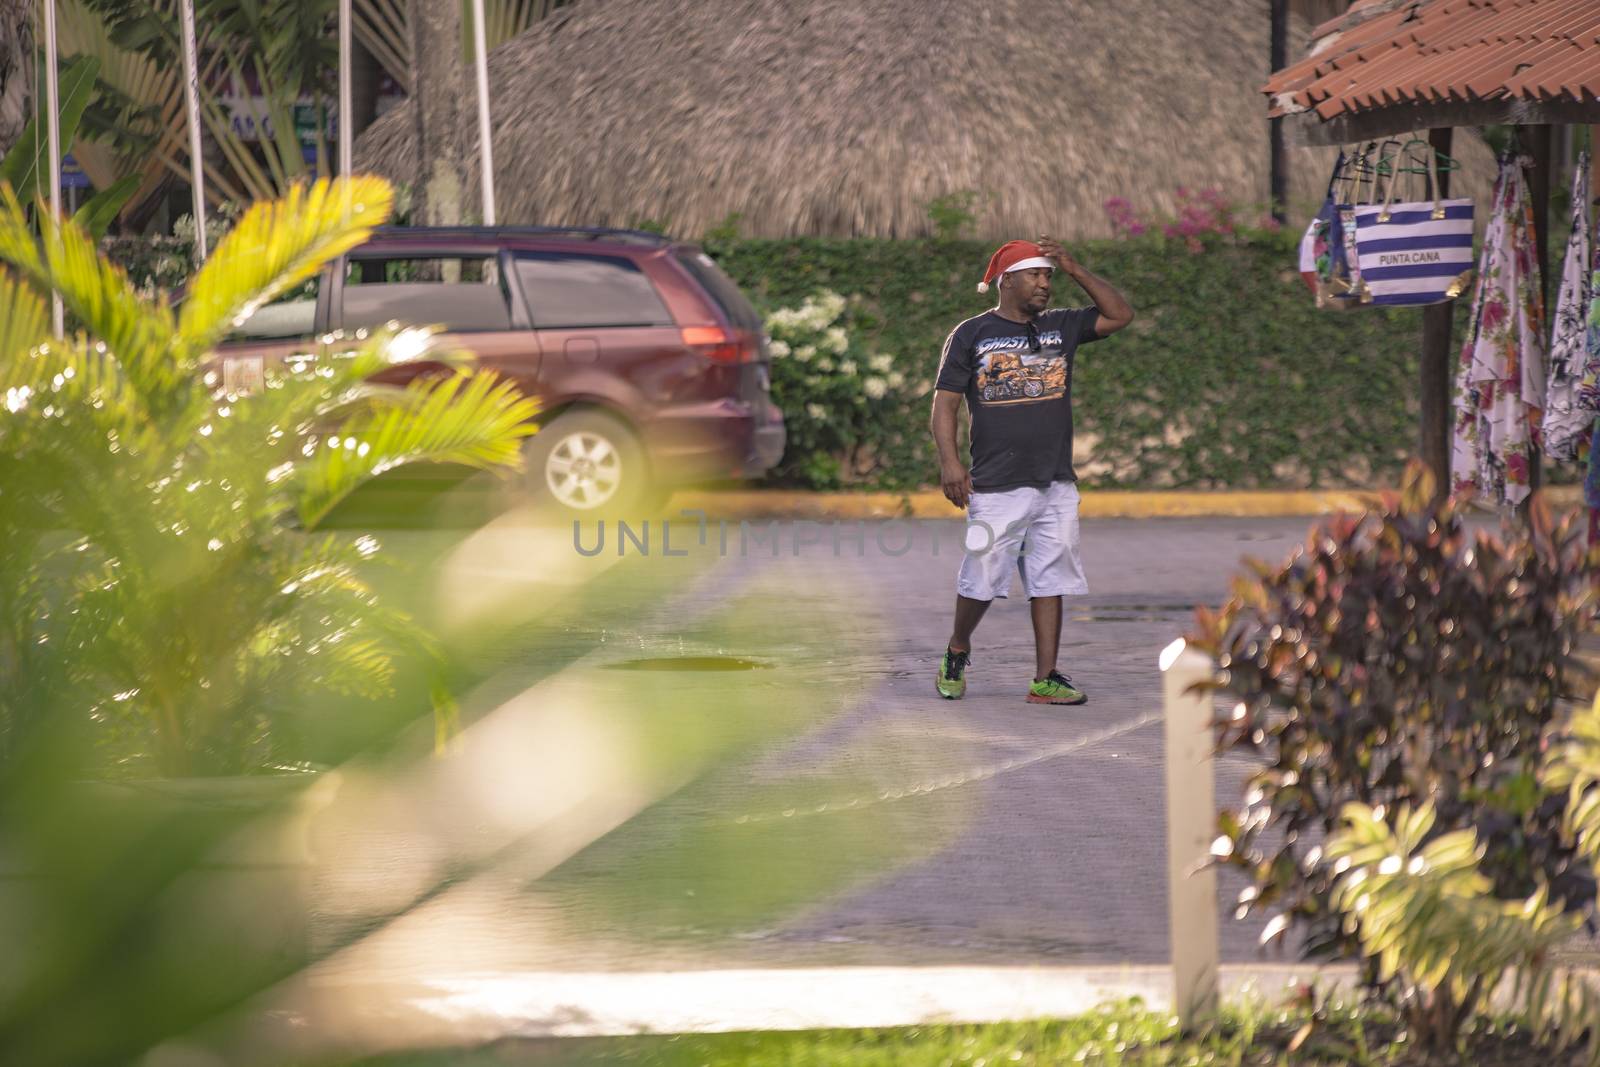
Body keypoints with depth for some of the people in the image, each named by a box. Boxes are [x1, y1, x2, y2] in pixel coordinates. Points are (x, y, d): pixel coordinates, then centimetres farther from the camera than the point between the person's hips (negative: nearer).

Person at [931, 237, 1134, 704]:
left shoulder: (1061, 327, 13)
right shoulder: (970, 335, 2)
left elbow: (1120, 314, 8)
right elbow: (945, 402, -2)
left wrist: (1075, 270, 2)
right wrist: (949, 462, -15)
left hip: (1056, 486, 4)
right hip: (996, 487, -4)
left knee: (1049, 581, 0)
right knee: (982, 581, -1)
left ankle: (1045, 679, 1)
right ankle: (957, 651, 25)